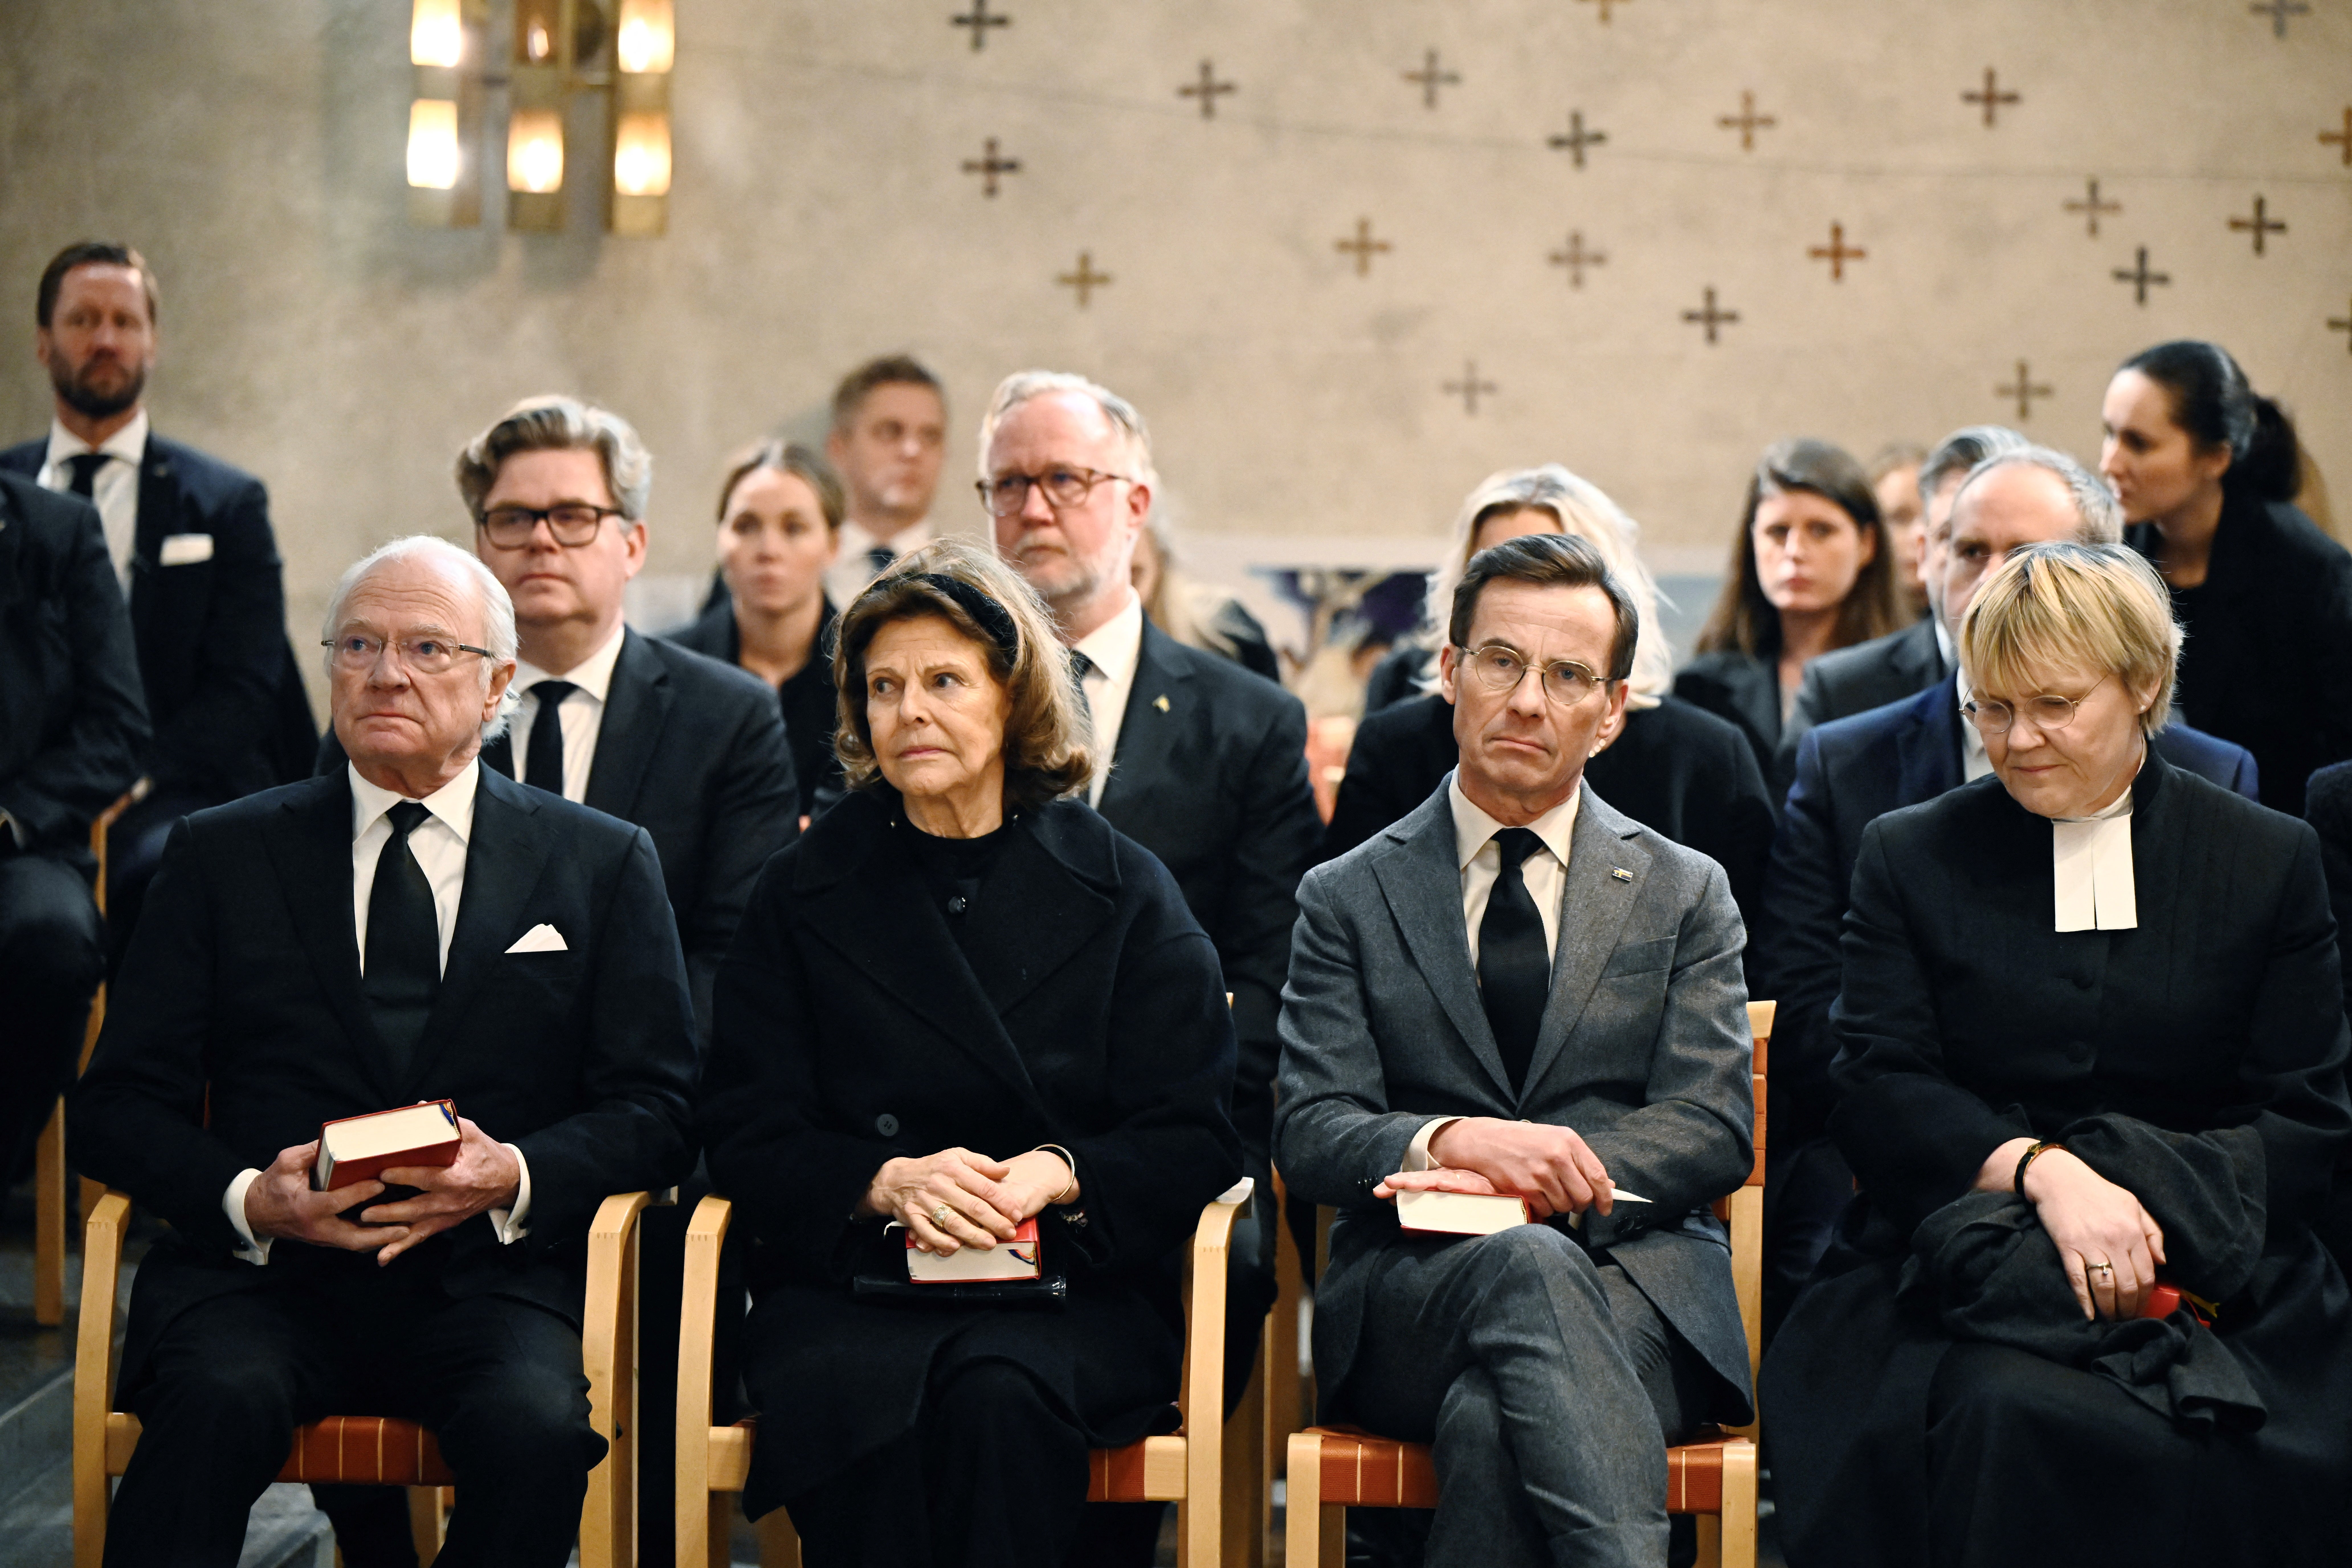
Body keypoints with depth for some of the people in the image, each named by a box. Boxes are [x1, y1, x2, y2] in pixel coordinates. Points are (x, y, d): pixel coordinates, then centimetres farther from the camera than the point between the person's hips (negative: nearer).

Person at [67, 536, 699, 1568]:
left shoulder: (601, 865, 13)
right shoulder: (224, 855, 14)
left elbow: (657, 1106, 7)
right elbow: (117, 1103, 8)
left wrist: (515, 1177, -13)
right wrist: (247, 1199, -12)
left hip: (490, 1278, 0)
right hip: (264, 1272, 0)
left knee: (536, 1425, -31)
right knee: (219, 1403, -33)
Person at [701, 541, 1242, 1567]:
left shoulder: (1123, 891, 9)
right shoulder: (806, 891, 12)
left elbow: (1193, 1140, 5)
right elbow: (748, 1135, 6)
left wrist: (1055, 1174, -16)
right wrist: (890, 1182, -14)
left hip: (1072, 1294, 0)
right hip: (847, 1287, 1)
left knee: (997, 1395, -34)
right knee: (863, 1405, -33)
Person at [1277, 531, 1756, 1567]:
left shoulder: (1685, 895, 16)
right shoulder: (1349, 898, 15)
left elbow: (1715, 1130, 5)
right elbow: (1310, 1133, 4)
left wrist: (1534, 1179, -13)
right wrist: (1452, 1140, -19)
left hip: (1635, 1282, 0)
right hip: (1410, 1294, 0)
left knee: (1493, 1418, -36)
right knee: (1527, 1268, -38)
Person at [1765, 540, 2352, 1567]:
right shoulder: (1910, 857, 13)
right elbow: (1872, 1089, 2)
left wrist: (2146, 1191, -12)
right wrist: (2042, 1170, -16)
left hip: (2212, 1277, 0)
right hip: (1968, 1254, 0)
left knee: (2216, 1451, -34)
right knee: (2007, 1417, -35)